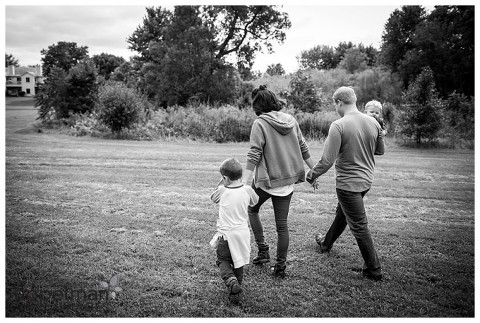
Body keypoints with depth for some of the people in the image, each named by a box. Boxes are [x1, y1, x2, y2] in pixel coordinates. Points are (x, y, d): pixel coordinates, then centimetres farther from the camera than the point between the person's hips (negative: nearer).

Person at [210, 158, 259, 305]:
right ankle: (236, 291, 22)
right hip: (242, 233, 3)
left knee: (222, 260, 14)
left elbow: (213, 197, 10)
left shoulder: (222, 191, -13)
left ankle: (231, 281, -11)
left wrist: (222, 183, 12)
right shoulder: (247, 190, -7)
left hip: (225, 234, -3)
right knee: (238, 262, 18)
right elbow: (255, 201, 15)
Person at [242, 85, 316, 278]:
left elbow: (254, 154, -19)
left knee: (252, 210, 23)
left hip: (266, 179, -5)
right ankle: (280, 266, 19)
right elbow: (303, 148, 10)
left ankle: (263, 250, 19)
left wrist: (246, 181, -21)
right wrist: (314, 170, 19)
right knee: (282, 224, 11)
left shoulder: (260, 123, -12)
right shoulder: (291, 120, 4)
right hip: (288, 179, 5)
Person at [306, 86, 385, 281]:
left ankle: (374, 270, 15)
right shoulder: (373, 123, -2)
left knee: (359, 226, 4)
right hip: (367, 179, 8)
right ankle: (326, 243, 49)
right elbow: (381, 150, 11)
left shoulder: (338, 126, -22)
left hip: (348, 183, -8)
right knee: (342, 213, 27)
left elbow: (328, 160, -22)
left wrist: (312, 174, -6)